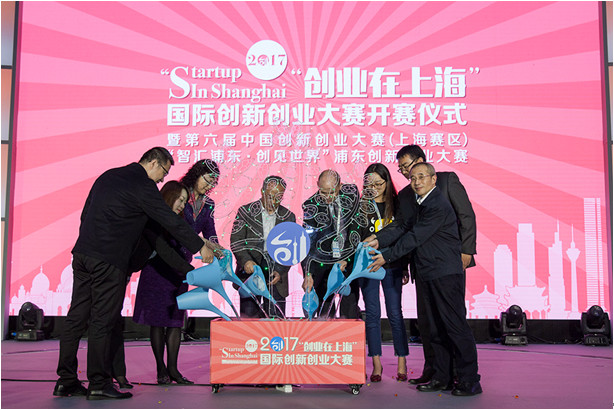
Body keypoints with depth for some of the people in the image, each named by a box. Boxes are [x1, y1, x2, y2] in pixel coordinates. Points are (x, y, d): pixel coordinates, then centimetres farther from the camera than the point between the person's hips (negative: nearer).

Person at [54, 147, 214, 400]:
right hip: (109, 260, -8)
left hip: (83, 253, 8)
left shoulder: (108, 176, 18)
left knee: (77, 317, 10)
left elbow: (85, 213, 22)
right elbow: (170, 221, -7)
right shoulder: (143, 186, -7)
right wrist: (200, 247, 0)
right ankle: (99, 384, 4)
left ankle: (66, 380, 17)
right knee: (103, 321, -3)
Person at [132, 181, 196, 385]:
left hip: (177, 278, 6)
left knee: (175, 322, 4)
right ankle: (161, 369, 13)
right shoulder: (152, 221, -13)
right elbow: (164, 250, -24)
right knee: (157, 322, 2)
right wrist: (191, 271, -30)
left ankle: (172, 368, 9)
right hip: (156, 277, -6)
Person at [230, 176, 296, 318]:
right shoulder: (245, 212, 4)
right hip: (250, 270, -1)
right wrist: (246, 260, -19)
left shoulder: (288, 217, 9)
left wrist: (280, 271, -7)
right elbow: (236, 241, -2)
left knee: (275, 318, -1)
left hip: (276, 275, 2)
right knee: (249, 314, -6)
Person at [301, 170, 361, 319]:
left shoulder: (351, 192, -5)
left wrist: (346, 259, -1)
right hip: (322, 264, -1)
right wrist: (308, 273, -22)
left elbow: (355, 225, 4)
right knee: (325, 311, 3)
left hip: (348, 261, 1)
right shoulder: (311, 205, -11)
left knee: (350, 310, 2)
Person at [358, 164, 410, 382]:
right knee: (372, 314, 3)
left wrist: (405, 266, 6)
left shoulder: (396, 204, 5)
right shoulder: (361, 206, 2)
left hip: (392, 266, 0)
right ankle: (376, 364, 11)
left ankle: (402, 362, 11)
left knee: (395, 313, 1)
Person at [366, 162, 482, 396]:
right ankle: (442, 377, 21)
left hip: (445, 275, -10)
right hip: (428, 276, 10)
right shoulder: (422, 204, 16)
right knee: (436, 328, 13)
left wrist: (386, 256, -14)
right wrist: (379, 240, 2)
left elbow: (415, 237, -17)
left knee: (455, 326, -6)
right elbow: (405, 230, 14)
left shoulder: (438, 205, -15)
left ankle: (470, 381, 2)